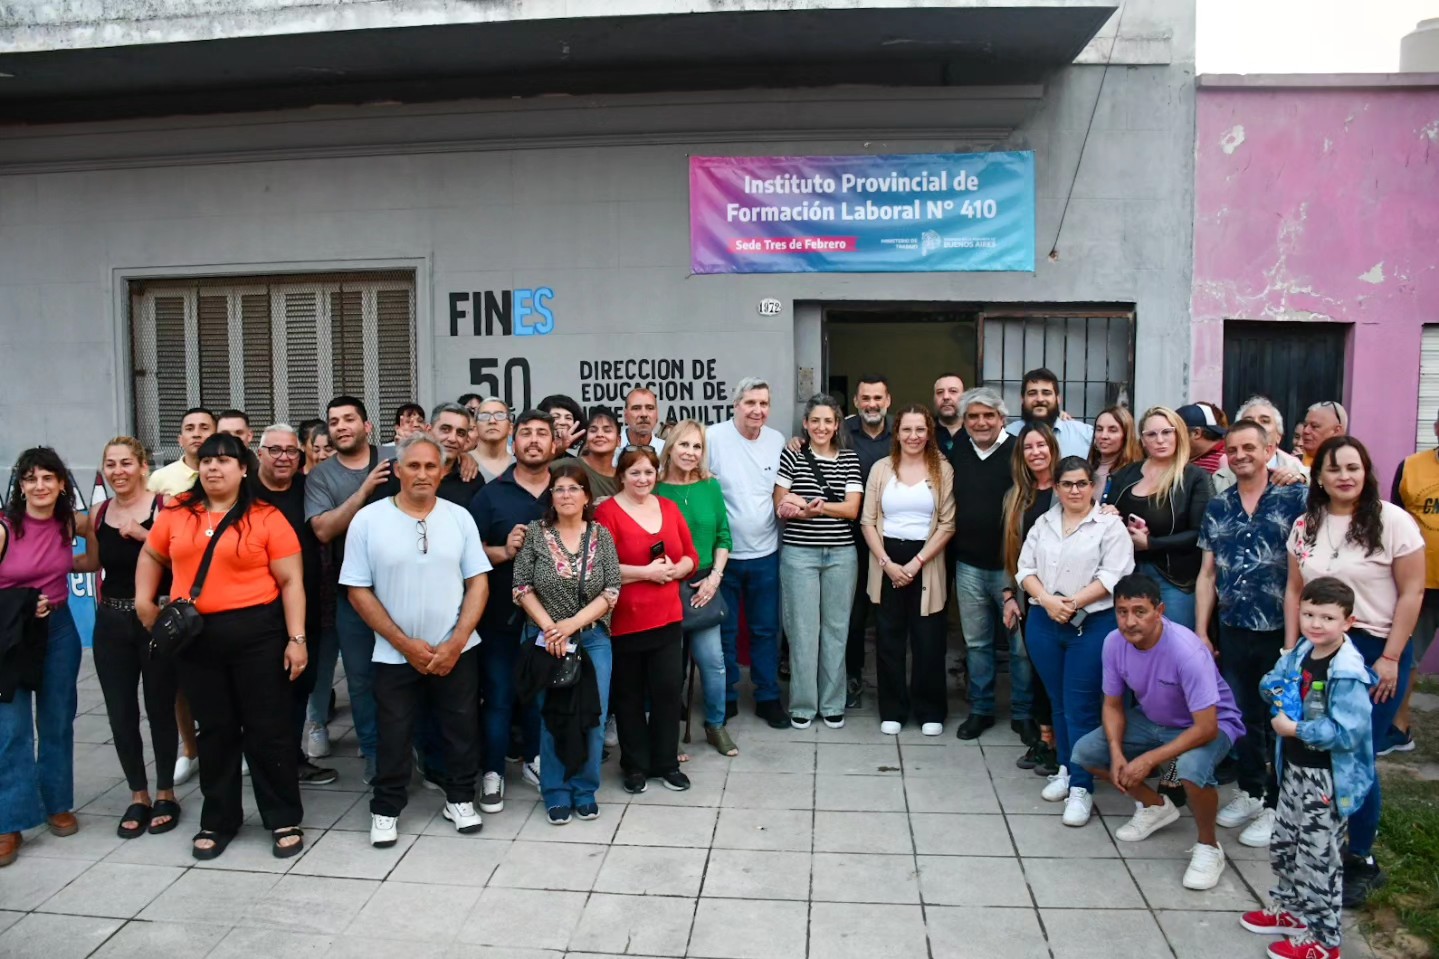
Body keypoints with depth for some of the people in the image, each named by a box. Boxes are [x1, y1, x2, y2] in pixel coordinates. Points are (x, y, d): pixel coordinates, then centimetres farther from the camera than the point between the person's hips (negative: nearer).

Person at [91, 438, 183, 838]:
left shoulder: (164, 506, -8)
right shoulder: (99, 513, 6)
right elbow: (99, 563, 18)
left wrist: (145, 535, -25)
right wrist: (103, 607, 12)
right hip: (111, 625, 4)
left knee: (160, 709, 6)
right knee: (120, 713, 8)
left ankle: (165, 794, 22)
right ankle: (138, 796, 23)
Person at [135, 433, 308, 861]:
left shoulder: (266, 518, -6)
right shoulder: (176, 514, 5)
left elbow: (291, 581, -6)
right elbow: (151, 556, 22)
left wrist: (296, 638, -10)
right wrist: (144, 600, 10)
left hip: (255, 632, -3)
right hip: (194, 636, 3)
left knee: (267, 727, 4)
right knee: (214, 729, 14)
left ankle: (285, 820, 18)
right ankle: (218, 821, 29)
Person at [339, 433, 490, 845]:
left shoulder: (459, 517, -1)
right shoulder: (367, 520, -7)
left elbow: (478, 583, -1)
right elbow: (358, 591, -6)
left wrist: (455, 643, -11)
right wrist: (406, 644, -11)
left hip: (457, 652, 2)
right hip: (395, 655, -1)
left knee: (462, 731, 12)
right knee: (393, 737, 10)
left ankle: (460, 798, 32)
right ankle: (386, 809, 29)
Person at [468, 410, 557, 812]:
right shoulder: (490, 494, -1)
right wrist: (503, 552, -20)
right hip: (501, 612, -2)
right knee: (497, 694, 4)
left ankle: (533, 759, 31)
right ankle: (492, 772, 16)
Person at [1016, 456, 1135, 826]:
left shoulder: (1110, 525, -2)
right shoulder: (1043, 523, 12)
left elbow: (1112, 576, -11)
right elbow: (1025, 568, 7)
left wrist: (1073, 602, -17)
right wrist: (1047, 600, -10)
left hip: (1091, 625, -4)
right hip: (1044, 622, 5)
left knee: (1080, 707, -4)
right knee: (1058, 702, 13)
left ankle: (1081, 787, 3)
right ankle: (1066, 769, 28)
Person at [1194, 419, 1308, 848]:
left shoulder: (1295, 499, -6)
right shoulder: (1217, 508, 7)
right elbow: (1207, 574, 9)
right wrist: (1201, 632, 5)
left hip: (1281, 633, -4)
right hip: (1232, 632, 4)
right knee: (1241, 716, 15)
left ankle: (1276, 806, 21)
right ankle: (1249, 792, 32)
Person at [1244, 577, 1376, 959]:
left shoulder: (1348, 673, -25)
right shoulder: (1301, 652, 0)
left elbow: (1347, 732, -29)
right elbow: (1269, 683, 13)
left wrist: (1294, 729, -22)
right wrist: (1281, 693, -9)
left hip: (1328, 778, -8)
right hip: (1295, 768, 8)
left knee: (1317, 856, 4)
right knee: (1284, 844, 22)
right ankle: (1288, 909, 41)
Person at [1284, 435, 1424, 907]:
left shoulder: (1393, 522, -8)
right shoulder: (1305, 526, 6)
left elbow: (1412, 593, -7)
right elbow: (1294, 590, 10)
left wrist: (1390, 659, -9)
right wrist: (1292, 652, 5)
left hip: (1377, 651, -4)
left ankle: (1362, 862, 16)